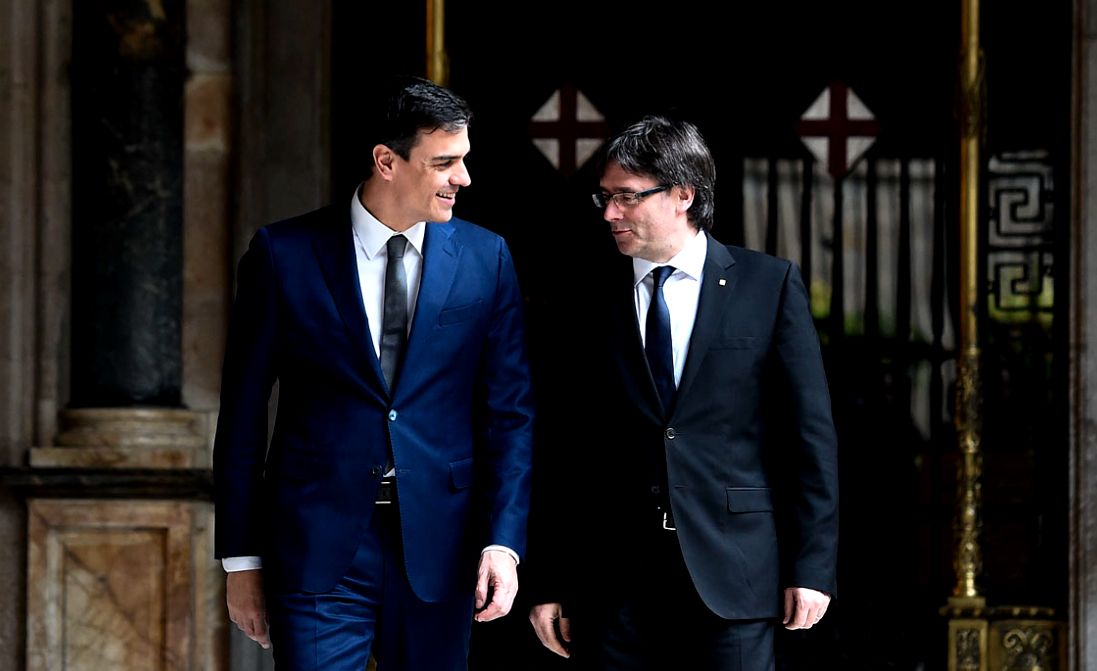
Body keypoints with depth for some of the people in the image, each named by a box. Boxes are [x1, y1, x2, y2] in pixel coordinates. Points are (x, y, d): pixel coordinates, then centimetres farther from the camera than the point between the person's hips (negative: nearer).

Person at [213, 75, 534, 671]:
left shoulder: (485, 258, 5)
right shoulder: (284, 255, -1)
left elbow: (509, 414, 5)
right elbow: (242, 415, 3)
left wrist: (503, 541, -5)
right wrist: (241, 559, 2)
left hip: (438, 549, 2)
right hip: (318, 549, -2)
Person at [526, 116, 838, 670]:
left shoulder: (769, 286, 3)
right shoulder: (590, 301, 7)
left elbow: (809, 433, 2)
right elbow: (559, 455, 7)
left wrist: (812, 566, -4)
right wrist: (547, 583, 3)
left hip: (732, 579, -2)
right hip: (612, 587, 2)